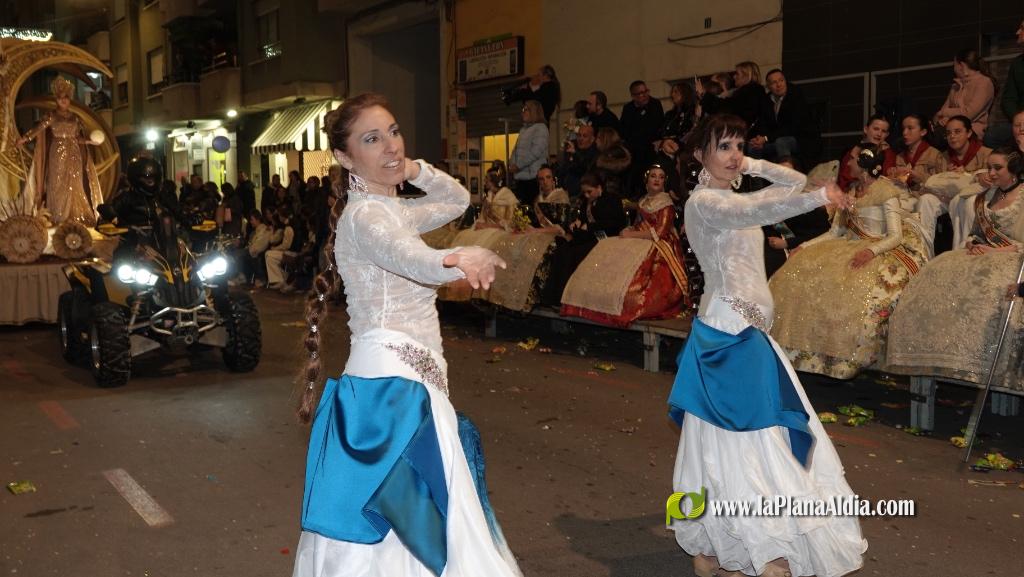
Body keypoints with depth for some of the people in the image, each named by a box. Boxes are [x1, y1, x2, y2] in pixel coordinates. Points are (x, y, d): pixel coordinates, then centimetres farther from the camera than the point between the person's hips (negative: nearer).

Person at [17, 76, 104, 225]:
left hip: (74, 155, 3)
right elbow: (39, 128, -14)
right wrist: (25, 138, -30)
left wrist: (89, 141, -8)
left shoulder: (75, 118, 11)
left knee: (74, 186, 0)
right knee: (58, 186, -5)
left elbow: (78, 137, 11)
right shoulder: (51, 116, 1)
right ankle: (58, 219, -4)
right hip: (58, 155, -3)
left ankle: (76, 218, 2)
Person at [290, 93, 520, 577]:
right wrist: (463, 259, -58)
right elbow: (415, 259, -37)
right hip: (390, 385, -9)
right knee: (407, 522, -8)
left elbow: (458, 200, 26)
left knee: (410, 527, 14)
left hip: (401, 382, 9)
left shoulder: (390, 209, 14)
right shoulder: (365, 216, -15)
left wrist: (414, 169, 10)